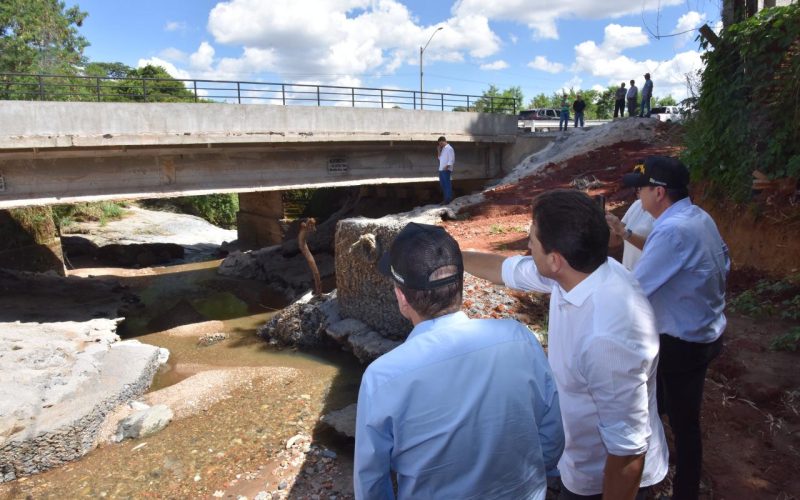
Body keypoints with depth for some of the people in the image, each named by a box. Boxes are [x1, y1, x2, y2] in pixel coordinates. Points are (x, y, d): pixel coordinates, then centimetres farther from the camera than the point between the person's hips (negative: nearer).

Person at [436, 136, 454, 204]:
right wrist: (438, 150, 10)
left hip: (446, 170, -9)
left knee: (447, 184, -7)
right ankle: (445, 198, 16)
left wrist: (447, 166, -22)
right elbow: (439, 158, 21)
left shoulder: (449, 148, -7)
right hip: (441, 169, 9)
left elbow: (452, 159, -13)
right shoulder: (443, 149, 19)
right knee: (442, 184, 10)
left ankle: (448, 199, -6)